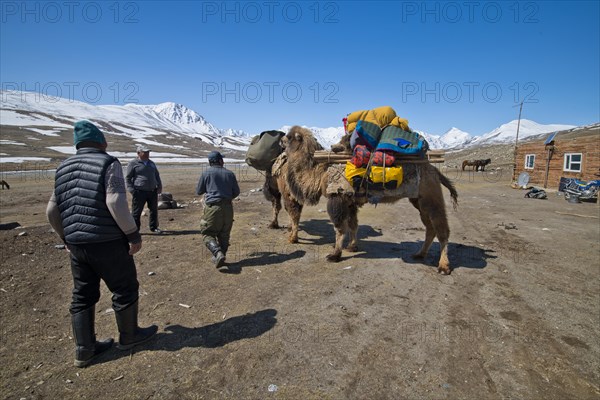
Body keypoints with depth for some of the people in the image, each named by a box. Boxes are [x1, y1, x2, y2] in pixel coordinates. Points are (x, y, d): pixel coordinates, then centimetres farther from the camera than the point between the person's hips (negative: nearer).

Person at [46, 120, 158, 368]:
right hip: (108, 243, -7)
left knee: (82, 296, 16)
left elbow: (52, 211, 13)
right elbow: (116, 202, -22)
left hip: (77, 245, 7)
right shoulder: (109, 163, -9)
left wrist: (67, 237, 25)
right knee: (125, 289, 10)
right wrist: (134, 234, -16)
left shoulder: (64, 168, 12)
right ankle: (129, 336, 26)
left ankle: (84, 350, 25)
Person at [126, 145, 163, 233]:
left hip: (152, 191, 6)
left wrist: (159, 186, 11)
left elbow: (157, 176, 24)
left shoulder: (151, 163, 16)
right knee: (136, 212, -2)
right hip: (139, 192, -5)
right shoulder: (133, 163, -2)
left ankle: (154, 227, 23)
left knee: (154, 210, 11)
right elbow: (128, 178, -2)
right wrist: (131, 190, -12)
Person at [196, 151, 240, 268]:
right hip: (227, 207, 3)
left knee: (208, 234, 1)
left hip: (213, 207, -3)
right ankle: (219, 257, 19)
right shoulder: (230, 174, 7)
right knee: (224, 235, 13)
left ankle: (218, 253, -20)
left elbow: (198, 191, 10)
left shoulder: (206, 173, 0)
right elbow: (236, 192, 13)